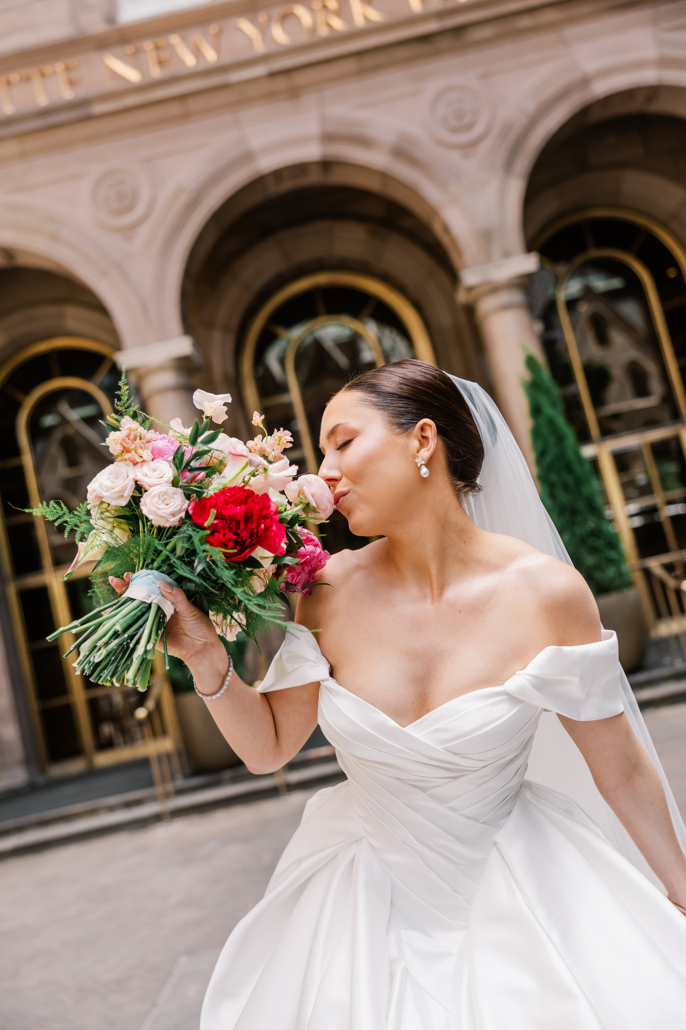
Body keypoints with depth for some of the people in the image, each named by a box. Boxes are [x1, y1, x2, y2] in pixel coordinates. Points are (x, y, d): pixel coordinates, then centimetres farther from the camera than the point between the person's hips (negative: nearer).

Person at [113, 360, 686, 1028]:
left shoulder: (545, 592, -19)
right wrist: (205, 658, -18)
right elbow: (268, 748, -2)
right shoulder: (329, 593, -12)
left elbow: (621, 767, -8)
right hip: (368, 894, 2)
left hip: (515, 892, -1)